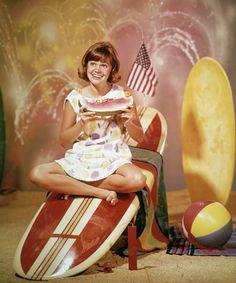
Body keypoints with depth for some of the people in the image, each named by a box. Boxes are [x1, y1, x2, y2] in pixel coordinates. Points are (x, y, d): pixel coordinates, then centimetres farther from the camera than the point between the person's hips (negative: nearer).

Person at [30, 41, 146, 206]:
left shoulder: (122, 95, 0)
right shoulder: (75, 98, 0)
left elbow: (140, 137, 5)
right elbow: (64, 142, 1)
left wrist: (128, 122, -16)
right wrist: (81, 123, -17)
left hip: (113, 159, 0)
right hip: (80, 159, 1)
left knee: (138, 180, -33)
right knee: (37, 174, -22)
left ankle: (71, 187, -14)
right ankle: (101, 192, -18)